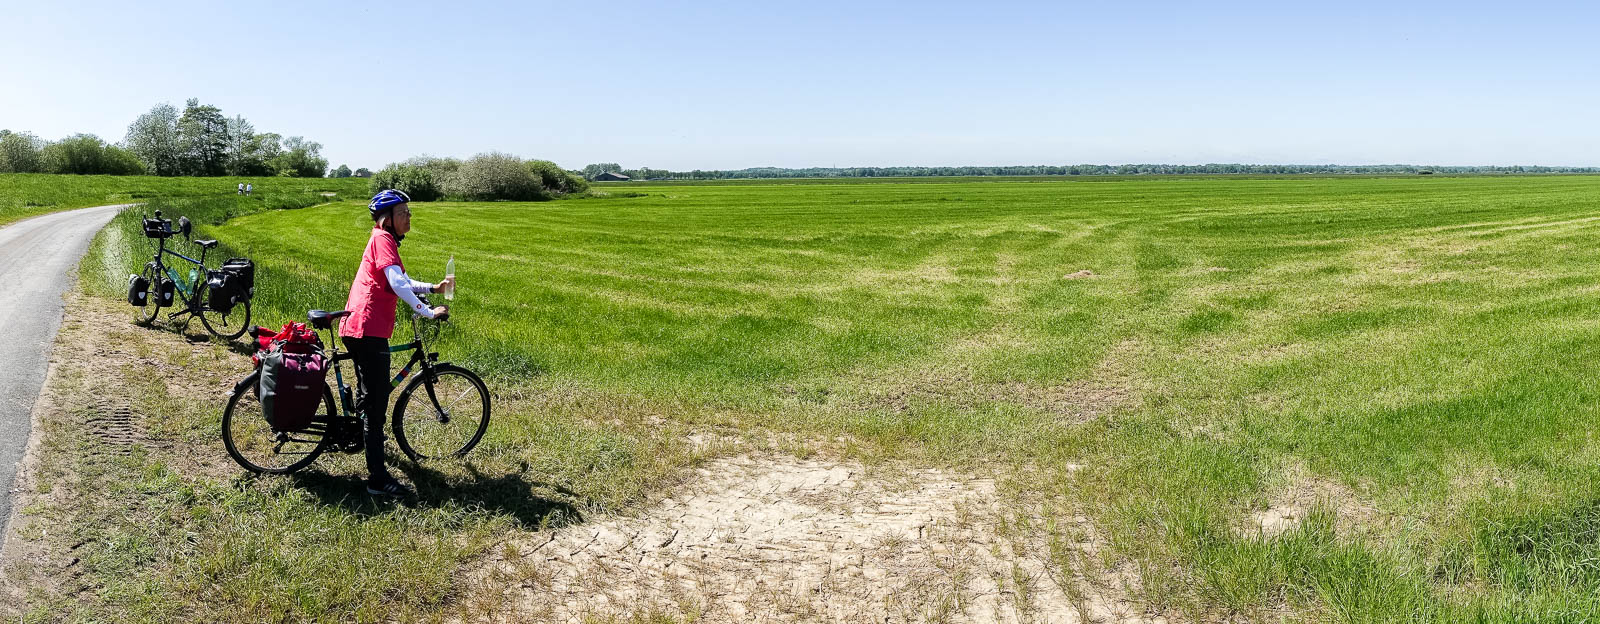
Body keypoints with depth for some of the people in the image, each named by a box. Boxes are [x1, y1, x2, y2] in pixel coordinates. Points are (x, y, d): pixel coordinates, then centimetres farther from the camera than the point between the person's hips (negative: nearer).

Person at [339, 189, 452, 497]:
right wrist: (428, 312, -21)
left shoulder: (384, 241, 22)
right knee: (376, 401, -9)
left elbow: (402, 281, 28)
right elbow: (397, 283, -22)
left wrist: (433, 287, 16)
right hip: (367, 331, -11)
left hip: (357, 329, 11)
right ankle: (377, 478, -8)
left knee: (374, 394, 29)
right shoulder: (383, 239, -11)